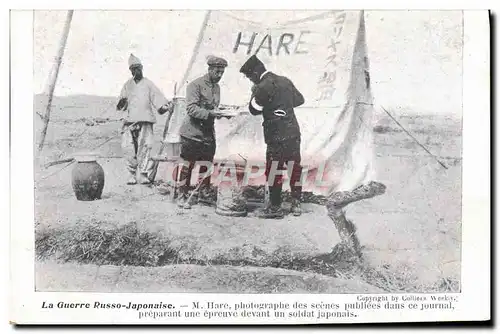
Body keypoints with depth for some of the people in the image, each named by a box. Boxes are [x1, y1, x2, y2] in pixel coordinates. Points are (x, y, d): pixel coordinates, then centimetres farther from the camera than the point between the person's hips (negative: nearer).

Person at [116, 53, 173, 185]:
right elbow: (121, 106, 16)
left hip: (145, 120, -2)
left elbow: (158, 97, 3)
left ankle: (143, 174, -4)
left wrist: (167, 105, -15)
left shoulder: (148, 84, 10)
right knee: (128, 148, -7)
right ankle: (133, 174, 2)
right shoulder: (128, 85, 16)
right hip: (129, 120, 2)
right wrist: (122, 103, -7)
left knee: (144, 148, -9)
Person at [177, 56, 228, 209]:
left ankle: (204, 194, 23)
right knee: (188, 165, -1)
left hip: (208, 133, 7)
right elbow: (191, 108, -19)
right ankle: (182, 197, 7)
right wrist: (210, 113, -28)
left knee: (207, 165, 10)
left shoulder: (216, 87, 15)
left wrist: (219, 113, 2)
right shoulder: (196, 85, -11)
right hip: (192, 132, -7)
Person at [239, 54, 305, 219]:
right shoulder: (285, 80, 10)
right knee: (295, 167, 12)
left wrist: (254, 93, 8)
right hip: (294, 132, 8)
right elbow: (300, 100, 20)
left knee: (274, 171, 0)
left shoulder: (263, 86, -13)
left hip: (277, 136, -8)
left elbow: (254, 110, -5)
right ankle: (296, 204, 19)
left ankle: (275, 207, 5)